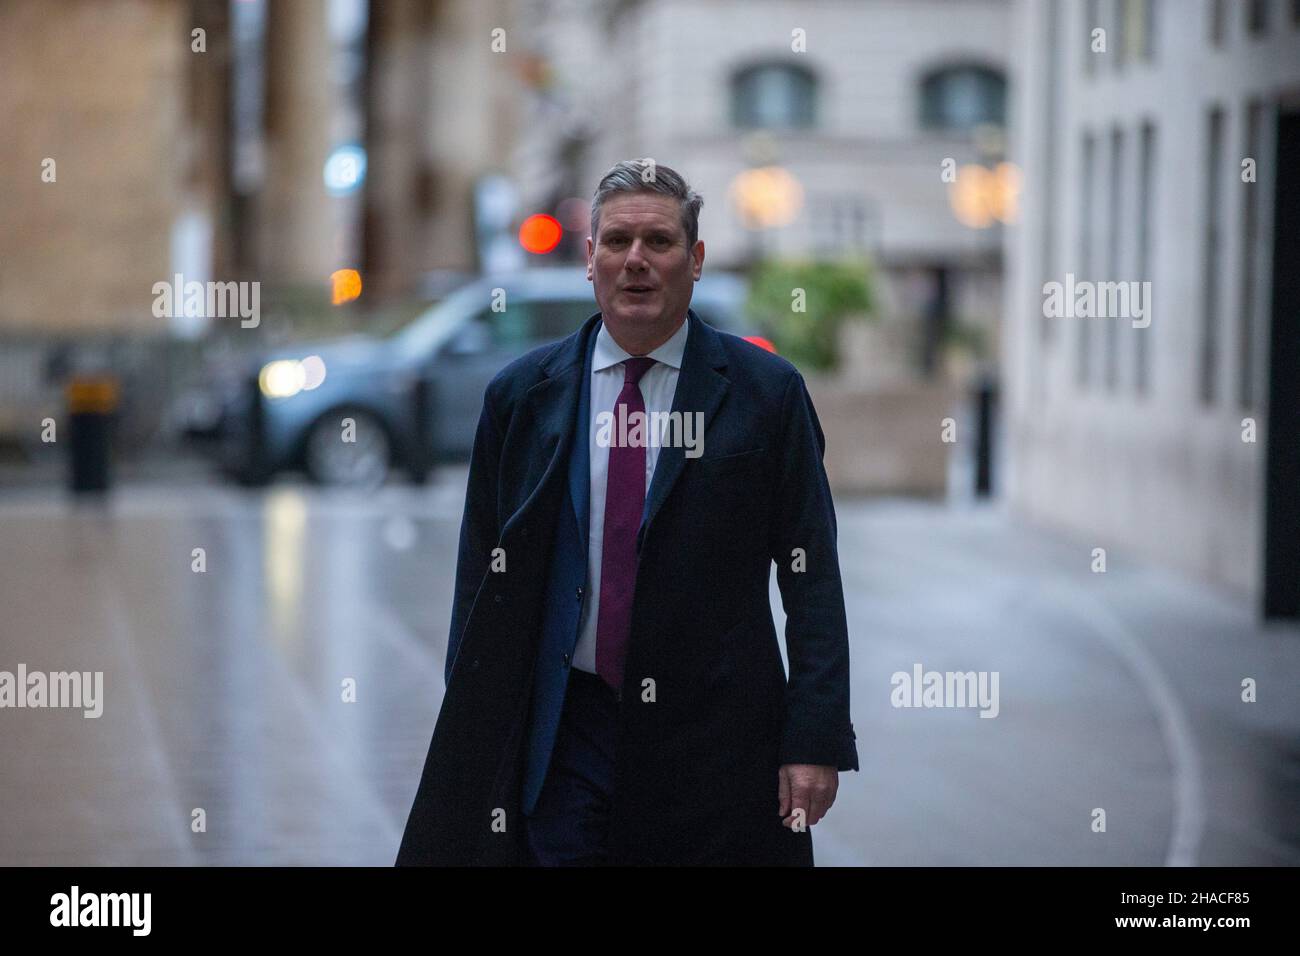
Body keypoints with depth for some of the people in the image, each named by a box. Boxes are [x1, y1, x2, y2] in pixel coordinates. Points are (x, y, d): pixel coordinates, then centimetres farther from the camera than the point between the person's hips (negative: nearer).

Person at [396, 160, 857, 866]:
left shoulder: (767, 391, 1)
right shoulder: (520, 395, 6)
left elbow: (811, 574, -1)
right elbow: (483, 573, 9)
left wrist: (816, 742, -9)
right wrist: (470, 746, 3)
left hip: (715, 739, -1)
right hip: (564, 731, 1)